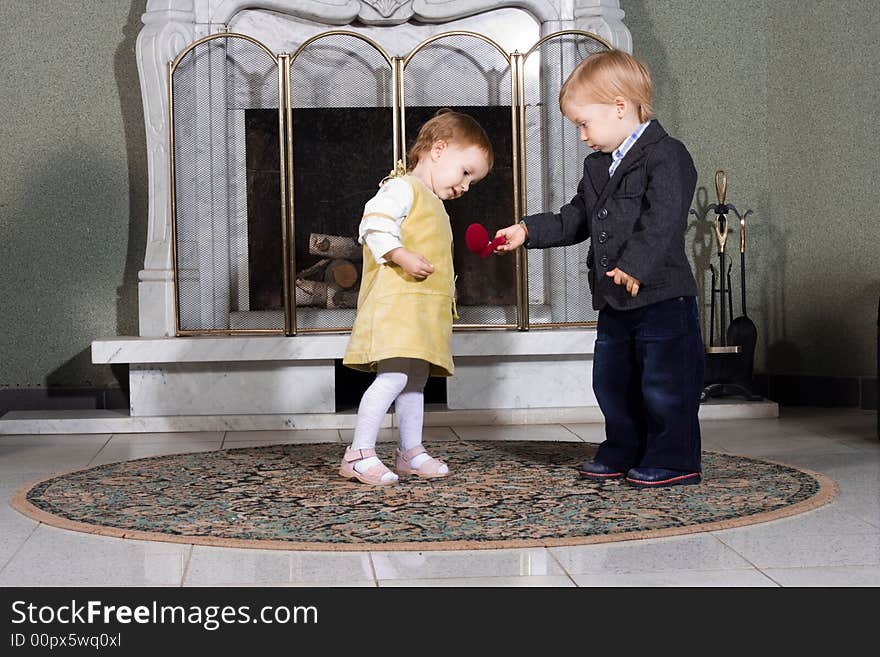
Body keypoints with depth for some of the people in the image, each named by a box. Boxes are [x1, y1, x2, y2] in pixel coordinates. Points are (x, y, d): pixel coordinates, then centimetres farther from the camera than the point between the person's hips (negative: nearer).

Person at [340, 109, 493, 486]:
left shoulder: (432, 203, 27)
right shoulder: (401, 188, -5)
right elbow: (375, 225, -18)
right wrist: (401, 256, -27)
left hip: (424, 309, 11)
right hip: (396, 301, -10)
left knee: (416, 379, 12)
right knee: (394, 376, -18)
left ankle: (410, 451, 18)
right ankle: (360, 454, -15)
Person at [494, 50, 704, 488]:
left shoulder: (666, 156, -13)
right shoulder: (598, 167, 15)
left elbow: (662, 221, -24)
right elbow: (574, 220, 22)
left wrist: (635, 266, -34)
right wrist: (528, 230, 10)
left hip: (662, 297, -9)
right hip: (614, 303, 9)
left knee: (664, 382, -2)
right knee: (612, 381, 16)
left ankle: (674, 460, 9)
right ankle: (624, 452, 29)